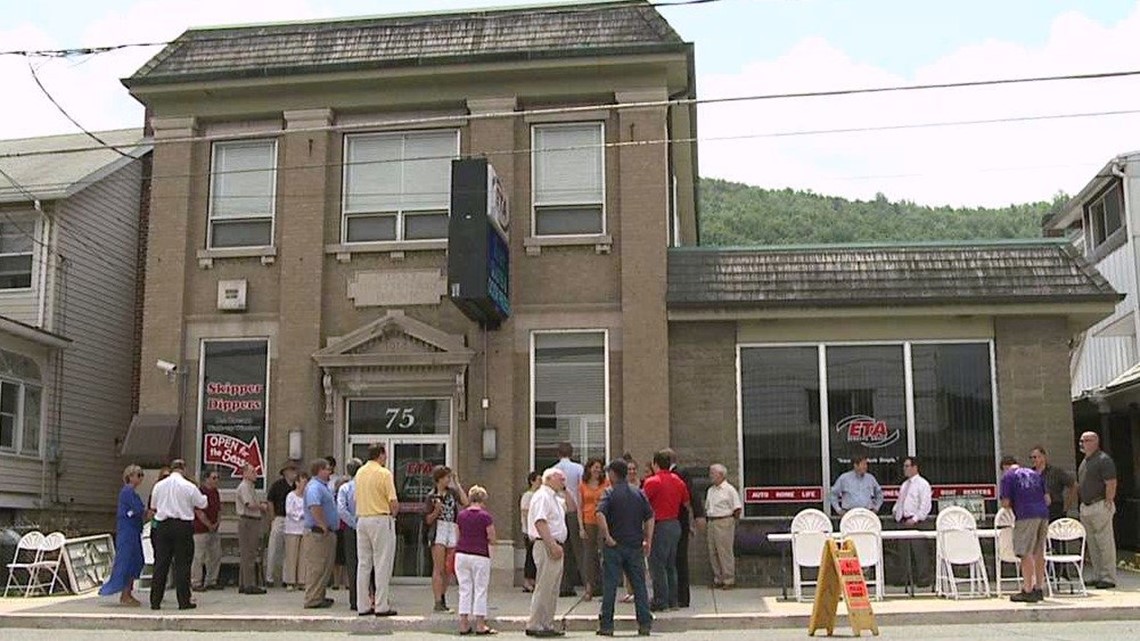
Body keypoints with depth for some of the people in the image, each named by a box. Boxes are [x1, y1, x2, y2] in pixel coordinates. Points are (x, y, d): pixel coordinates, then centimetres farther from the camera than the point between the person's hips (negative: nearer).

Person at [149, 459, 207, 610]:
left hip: (162, 526, 3)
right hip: (183, 525, -3)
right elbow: (202, 504, 2)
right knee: (182, 564, 2)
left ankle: (155, 601, 9)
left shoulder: (159, 485, 2)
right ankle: (184, 601, 2)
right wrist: (204, 496, 23)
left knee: (161, 564, 8)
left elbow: (153, 506, 14)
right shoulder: (189, 486, -8)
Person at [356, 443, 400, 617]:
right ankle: (381, 606, -2)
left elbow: (357, 498, 13)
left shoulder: (359, 472, 10)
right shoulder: (384, 473, -11)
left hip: (361, 519, 7)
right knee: (382, 564, -2)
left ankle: (361, 606, 11)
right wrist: (392, 515, 3)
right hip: (380, 519, -7)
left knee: (363, 563, 9)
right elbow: (394, 503, -14)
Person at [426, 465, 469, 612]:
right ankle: (438, 602, -7)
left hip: (453, 531, 4)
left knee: (448, 570, 8)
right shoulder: (432, 496, 0)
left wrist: (457, 484, -3)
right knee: (438, 569, -7)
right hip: (438, 531, -4)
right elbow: (429, 520, 3)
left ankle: (443, 598, 20)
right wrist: (436, 511, -17)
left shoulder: (452, 491, 8)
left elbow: (465, 503, -10)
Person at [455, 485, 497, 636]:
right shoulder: (485, 516, -9)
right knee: (480, 589, 4)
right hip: (480, 556, -4)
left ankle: (464, 624, 9)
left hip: (461, 554, 4)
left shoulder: (461, 515, 4)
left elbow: (458, 535, 9)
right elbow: (491, 537, -8)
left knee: (465, 589, 9)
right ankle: (480, 625, 6)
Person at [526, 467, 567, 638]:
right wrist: (553, 545, -25)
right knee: (544, 587, -9)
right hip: (546, 546, -11)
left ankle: (547, 625, 17)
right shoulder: (542, 496, -12)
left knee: (552, 590, 12)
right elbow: (540, 523, -22)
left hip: (555, 547, 11)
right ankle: (534, 625, -6)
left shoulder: (555, 499, 20)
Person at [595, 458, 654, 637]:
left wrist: (607, 537, -17)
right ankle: (645, 624, 7)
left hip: (614, 546, -3)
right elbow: (649, 517, 4)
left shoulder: (610, 494, -7)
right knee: (639, 585, 8)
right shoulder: (639, 493, 7)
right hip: (635, 545, 4)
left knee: (610, 585, 2)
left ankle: (606, 625, 4)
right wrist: (648, 540, 6)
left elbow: (600, 514, -23)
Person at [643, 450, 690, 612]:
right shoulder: (678, 481, 9)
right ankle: (673, 600, 16)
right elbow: (687, 503, 15)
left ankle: (660, 601, -1)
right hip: (675, 524, 7)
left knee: (657, 565, -1)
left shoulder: (652, 482, -12)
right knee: (671, 565, 14)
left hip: (660, 525, -7)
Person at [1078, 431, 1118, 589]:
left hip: (1100, 506, -9)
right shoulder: (1084, 462, 17)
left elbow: (1111, 484, -16)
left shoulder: (1103, 460, -10)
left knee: (1105, 542, -4)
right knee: (1092, 544, 12)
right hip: (1085, 507, 9)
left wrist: (1108, 504, -19)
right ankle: (1096, 575, 19)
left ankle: (1108, 577, -1)